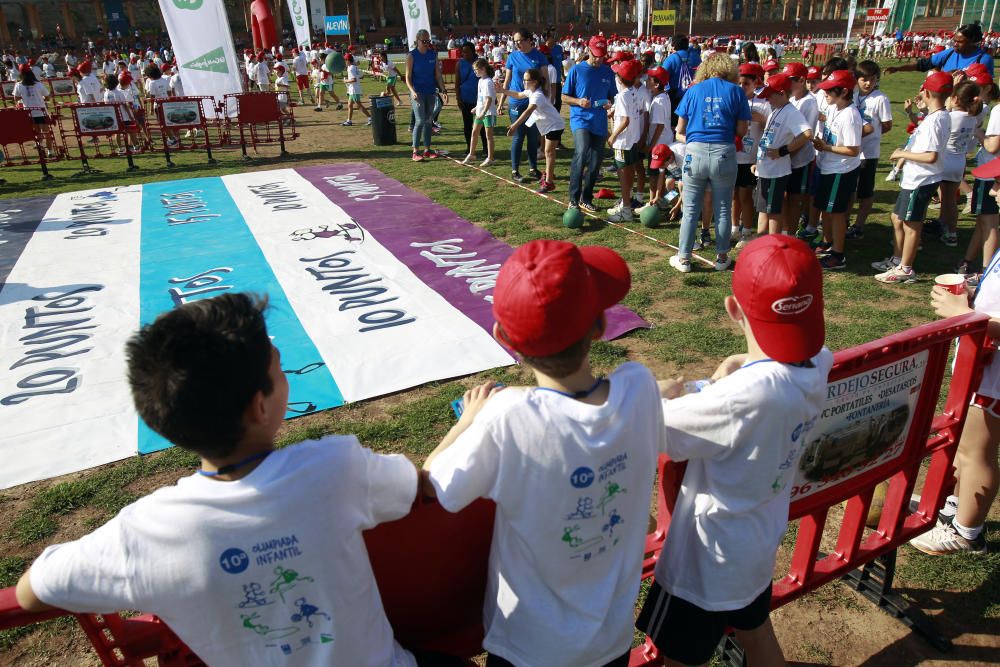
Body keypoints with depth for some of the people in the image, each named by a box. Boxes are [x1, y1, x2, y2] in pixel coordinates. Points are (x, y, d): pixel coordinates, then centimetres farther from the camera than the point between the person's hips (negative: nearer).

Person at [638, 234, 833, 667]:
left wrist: (665, 395, -7)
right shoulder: (817, 365, -14)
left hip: (708, 560, -7)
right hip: (761, 544, 7)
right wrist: (743, 365, -5)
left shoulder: (744, 395, -37)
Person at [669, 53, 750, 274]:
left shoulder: (694, 90, 9)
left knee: (691, 210, 7)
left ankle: (683, 258, 12)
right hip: (724, 153, 0)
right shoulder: (735, 91, 5)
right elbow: (742, 130, 4)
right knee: (723, 210, 10)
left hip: (695, 152, 1)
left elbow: (680, 131, 10)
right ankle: (722, 257, 20)